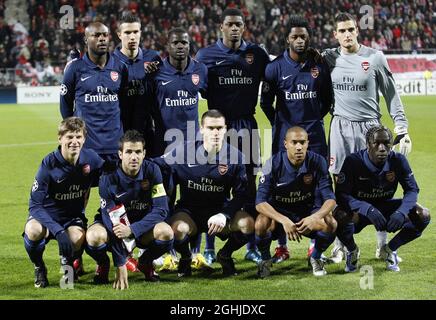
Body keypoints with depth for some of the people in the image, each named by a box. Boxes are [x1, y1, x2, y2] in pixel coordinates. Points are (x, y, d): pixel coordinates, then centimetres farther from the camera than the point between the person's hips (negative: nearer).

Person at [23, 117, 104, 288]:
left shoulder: (91, 159, -13)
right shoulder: (49, 164, -21)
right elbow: (34, 205, -24)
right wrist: (58, 231, -36)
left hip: (74, 216, 2)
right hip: (47, 214, -2)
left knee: (77, 239, -34)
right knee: (33, 231, -37)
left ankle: (68, 263, 5)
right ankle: (39, 268, -3)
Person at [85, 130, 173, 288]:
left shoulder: (151, 170, -16)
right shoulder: (108, 178, -21)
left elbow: (161, 209, -19)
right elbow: (110, 218, -23)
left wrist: (131, 230, -34)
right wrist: (121, 266, -28)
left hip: (142, 227, 2)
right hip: (115, 225, -2)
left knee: (166, 233, -31)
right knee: (94, 237, -35)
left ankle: (146, 262, 3)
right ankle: (103, 264, 2)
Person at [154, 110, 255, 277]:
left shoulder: (234, 156, -6)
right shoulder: (185, 151, -9)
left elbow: (241, 194, -4)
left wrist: (224, 215, -20)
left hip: (220, 211, 1)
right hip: (189, 211, -1)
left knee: (248, 224, -27)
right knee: (178, 229, -36)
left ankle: (225, 255, 7)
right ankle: (185, 257, 4)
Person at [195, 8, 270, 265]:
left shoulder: (257, 54, 6)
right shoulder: (206, 55, 2)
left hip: (246, 124, 2)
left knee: (249, 182, 5)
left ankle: (252, 247, 12)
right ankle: (209, 247, 8)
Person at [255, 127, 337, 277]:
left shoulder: (317, 162, -16)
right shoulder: (274, 164, -19)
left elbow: (330, 199, -17)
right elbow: (260, 202, -24)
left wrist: (314, 218, -38)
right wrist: (284, 220, -40)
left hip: (308, 211, 1)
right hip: (279, 212, -1)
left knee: (330, 224, -28)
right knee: (261, 224, -33)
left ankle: (315, 258, 3)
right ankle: (265, 260, -1)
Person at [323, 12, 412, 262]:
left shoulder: (375, 57, -2)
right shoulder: (328, 58, 4)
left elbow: (392, 95, 2)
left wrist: (402, 129, -3)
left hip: (369, 127, -2)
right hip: (341, 128, 2)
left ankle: (383, 244, 9)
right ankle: (341, 244, 10)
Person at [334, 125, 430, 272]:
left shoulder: (398, 160, -13)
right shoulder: (353, 161, -22)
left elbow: (412, 190, -9)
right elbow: (341, 195, -26)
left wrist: (402, 212, -32)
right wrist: (368, 210, -42)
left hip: (386, 207, 3)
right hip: (359, 209, -3)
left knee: (423, 215, -17)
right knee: (340, 217, -37)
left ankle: (390, 249, 6)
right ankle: (352, 250, -2)